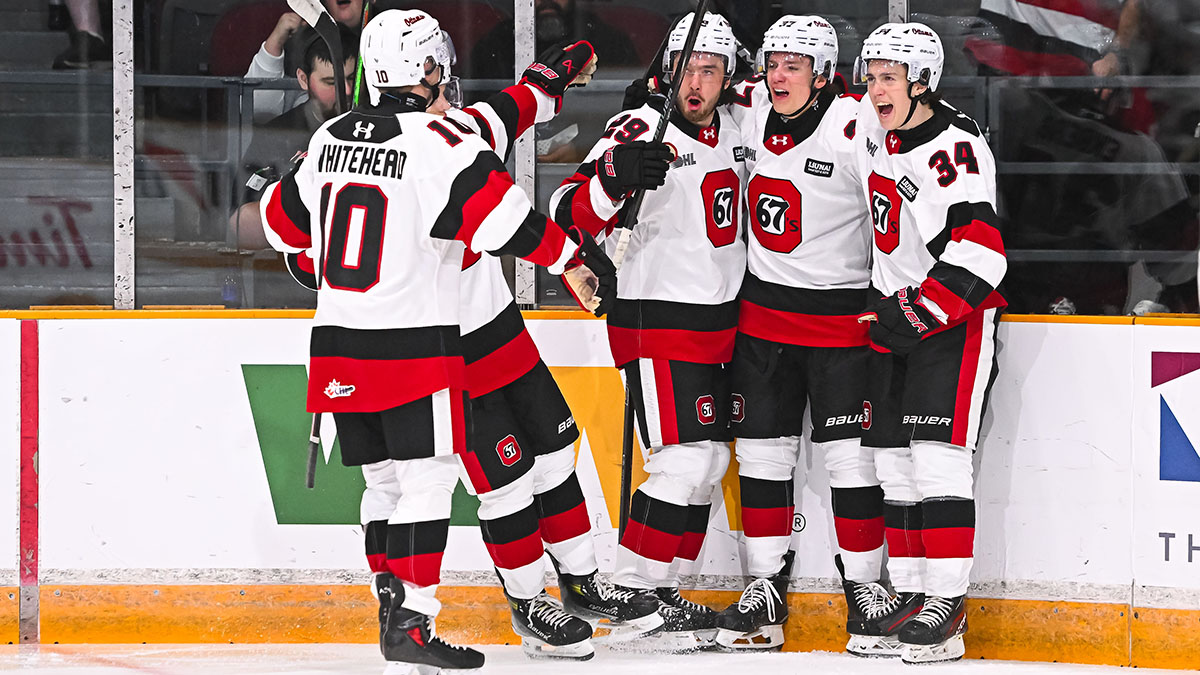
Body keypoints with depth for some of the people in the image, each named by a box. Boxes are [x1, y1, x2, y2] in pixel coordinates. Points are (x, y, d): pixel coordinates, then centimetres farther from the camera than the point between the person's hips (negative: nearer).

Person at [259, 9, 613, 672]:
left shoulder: (331, 137, 8)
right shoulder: (439, 143, -13)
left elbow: (284, 217, 22)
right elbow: (503, 218, -17)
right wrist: (574, 251, -2)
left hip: (340, 343, 7)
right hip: (413, 341, -7)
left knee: (384, 479, 16)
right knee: (427, 479, -5)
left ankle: (393, 607, 19)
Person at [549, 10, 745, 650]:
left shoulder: (730, 130, 8)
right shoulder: (642, 129, -16)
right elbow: (572, 213, -26)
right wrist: (614, 176, -43)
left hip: (718, 323, 8)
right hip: (656, 317, -8)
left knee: (712, 460, 12)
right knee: (687, 459, -15)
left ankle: (660, 589, 21)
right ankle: (630, 592, -8)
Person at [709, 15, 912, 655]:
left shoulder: (856, 128, -18)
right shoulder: (749, 112, 0)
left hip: (839, 312, -5)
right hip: (762, 308, 5)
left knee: (849, 454, -5)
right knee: (763, 449, 8)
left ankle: (866, 590, 4)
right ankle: (766, 589, 15)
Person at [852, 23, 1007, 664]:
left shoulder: (955, 148, -21)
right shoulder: (873, 124, 4)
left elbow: (980, 254, -27)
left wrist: (918, 313, -27)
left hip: (955, 319, -8)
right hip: (895, 314, 8)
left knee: (936, 454, -16)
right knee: (892, 461, 5)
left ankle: (948, 602, -17)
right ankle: (912, 594, 9)